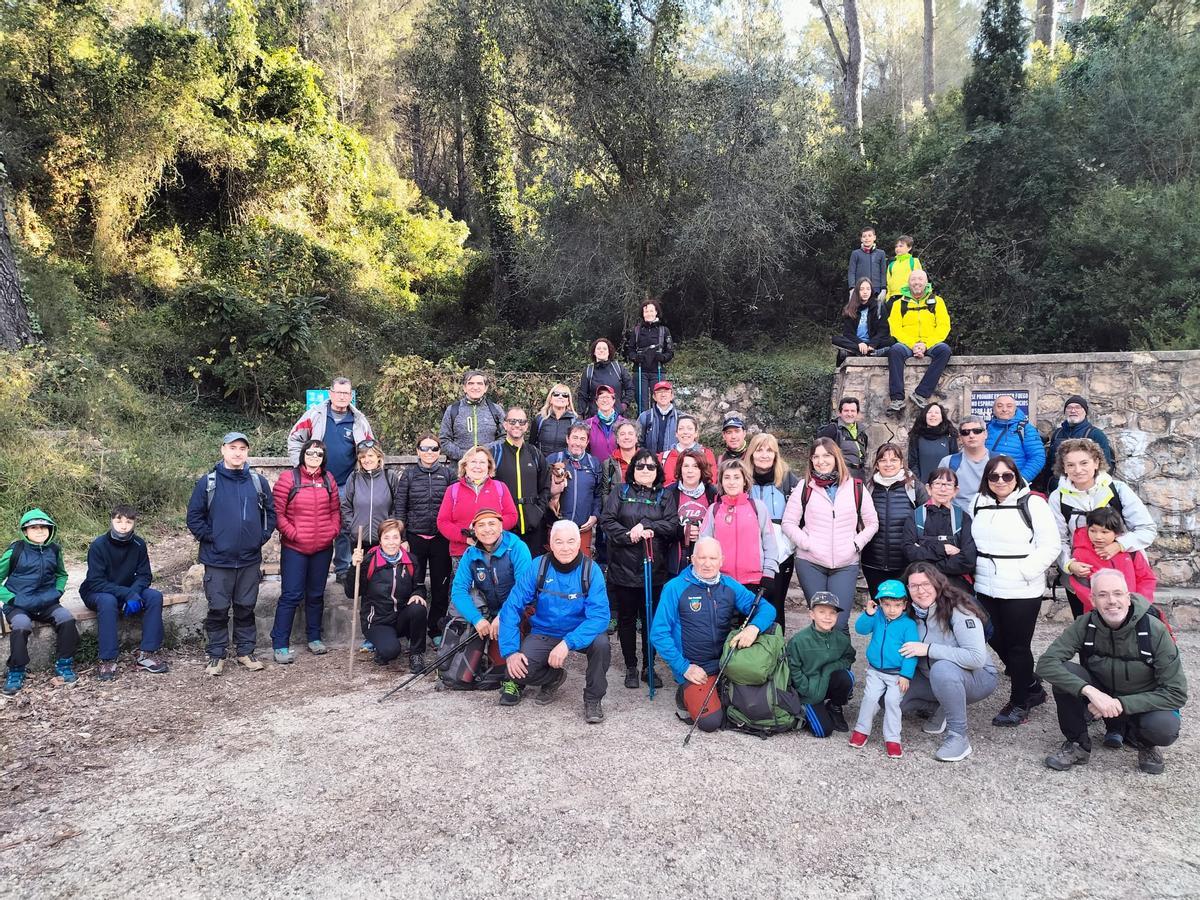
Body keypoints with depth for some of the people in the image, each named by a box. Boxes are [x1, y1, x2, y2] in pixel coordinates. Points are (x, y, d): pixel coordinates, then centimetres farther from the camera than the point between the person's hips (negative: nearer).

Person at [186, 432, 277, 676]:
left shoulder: (258, 482, 3)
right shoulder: (208, 482, -3)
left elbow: (270, 512, 10)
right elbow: (194, 517, 0)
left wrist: (262, 536, 1)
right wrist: (209, 537, -7)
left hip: (250, 559, 2)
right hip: (218, 560, -2)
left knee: (246, 608, 12)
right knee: (218, 610, 5)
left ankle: (245, 652, 24)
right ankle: (216, 656, 17)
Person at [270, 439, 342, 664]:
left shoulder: (328, 480, 8)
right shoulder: (288, 479, -6)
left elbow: (335, 510, 14)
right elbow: (277, 512, -8)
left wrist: (333, 531, 1)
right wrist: (293, 534, -12)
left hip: (323, 548, 5)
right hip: (294, 548, -4)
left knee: (316, 594, 14)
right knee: (291, 595, -4)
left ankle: (314, 638, 27)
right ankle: (279, 645, 4)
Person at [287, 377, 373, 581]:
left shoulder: (359, 420, 4)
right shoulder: (314, 414, -2)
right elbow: (294, 439, 3)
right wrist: (300, 465, -3)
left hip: (346, 485, 1)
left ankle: (342, 568, 18)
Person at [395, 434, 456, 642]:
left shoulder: (448, 473, 4)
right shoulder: (409, 474, 4)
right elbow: (400, 507, 3)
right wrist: (401, 538, -2)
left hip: (441, 538, 1)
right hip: (415, 537, 0)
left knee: (440, 585, 6)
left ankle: (436, 630, 17)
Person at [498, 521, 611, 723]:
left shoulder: (591, 570, -17)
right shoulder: (538, 567, -14)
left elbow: (599, 615, -25)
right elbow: (512, 607, -13)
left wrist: (568, 643, -37)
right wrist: (510, 651, -23)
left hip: (580, 633, -1)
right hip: (544, 633, 1)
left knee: (600, 642, -32)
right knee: (517, 671, -22)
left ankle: (593, 699, -5)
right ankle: (555, 677, 14)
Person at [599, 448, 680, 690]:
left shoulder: (666, 496, 8)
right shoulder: (620, 493, 7)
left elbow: (673, 525, -5)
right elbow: (607, 521, -4)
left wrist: (645, 526, -14)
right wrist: (629, 535, -16)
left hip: (654, 567, 0)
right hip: (624, 567, 0)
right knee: (626, 619, 8)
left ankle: (648, 667, 22)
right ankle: (631, 667, 21)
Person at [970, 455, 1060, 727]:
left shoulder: (1032, 503, -8)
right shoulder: (978, 503, 9)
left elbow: (1049, 546, -11)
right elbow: (970, 541, 18)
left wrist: (1023, 571, -17)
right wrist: (973, 570, 7)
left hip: (1022, 591, -6)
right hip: (986, 589, 6)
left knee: (1017, 646, 3)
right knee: (996, 641, 13)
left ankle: (1019, 703, 19)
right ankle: (1033, 689, 33)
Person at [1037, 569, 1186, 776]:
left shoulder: (1154, 631, -22)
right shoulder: (1085, 625, -17)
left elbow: (1177, 693, -21)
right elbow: (1046, 663, -26)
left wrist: (1121, 704, -30)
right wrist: (1090, 691, -40)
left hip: (1142, 703, -1)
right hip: (1101, 695, 2)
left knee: (1165, 728, -35)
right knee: (1063, 673, -27)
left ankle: (1146, 743, 4)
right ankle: (1078, 745, -6)